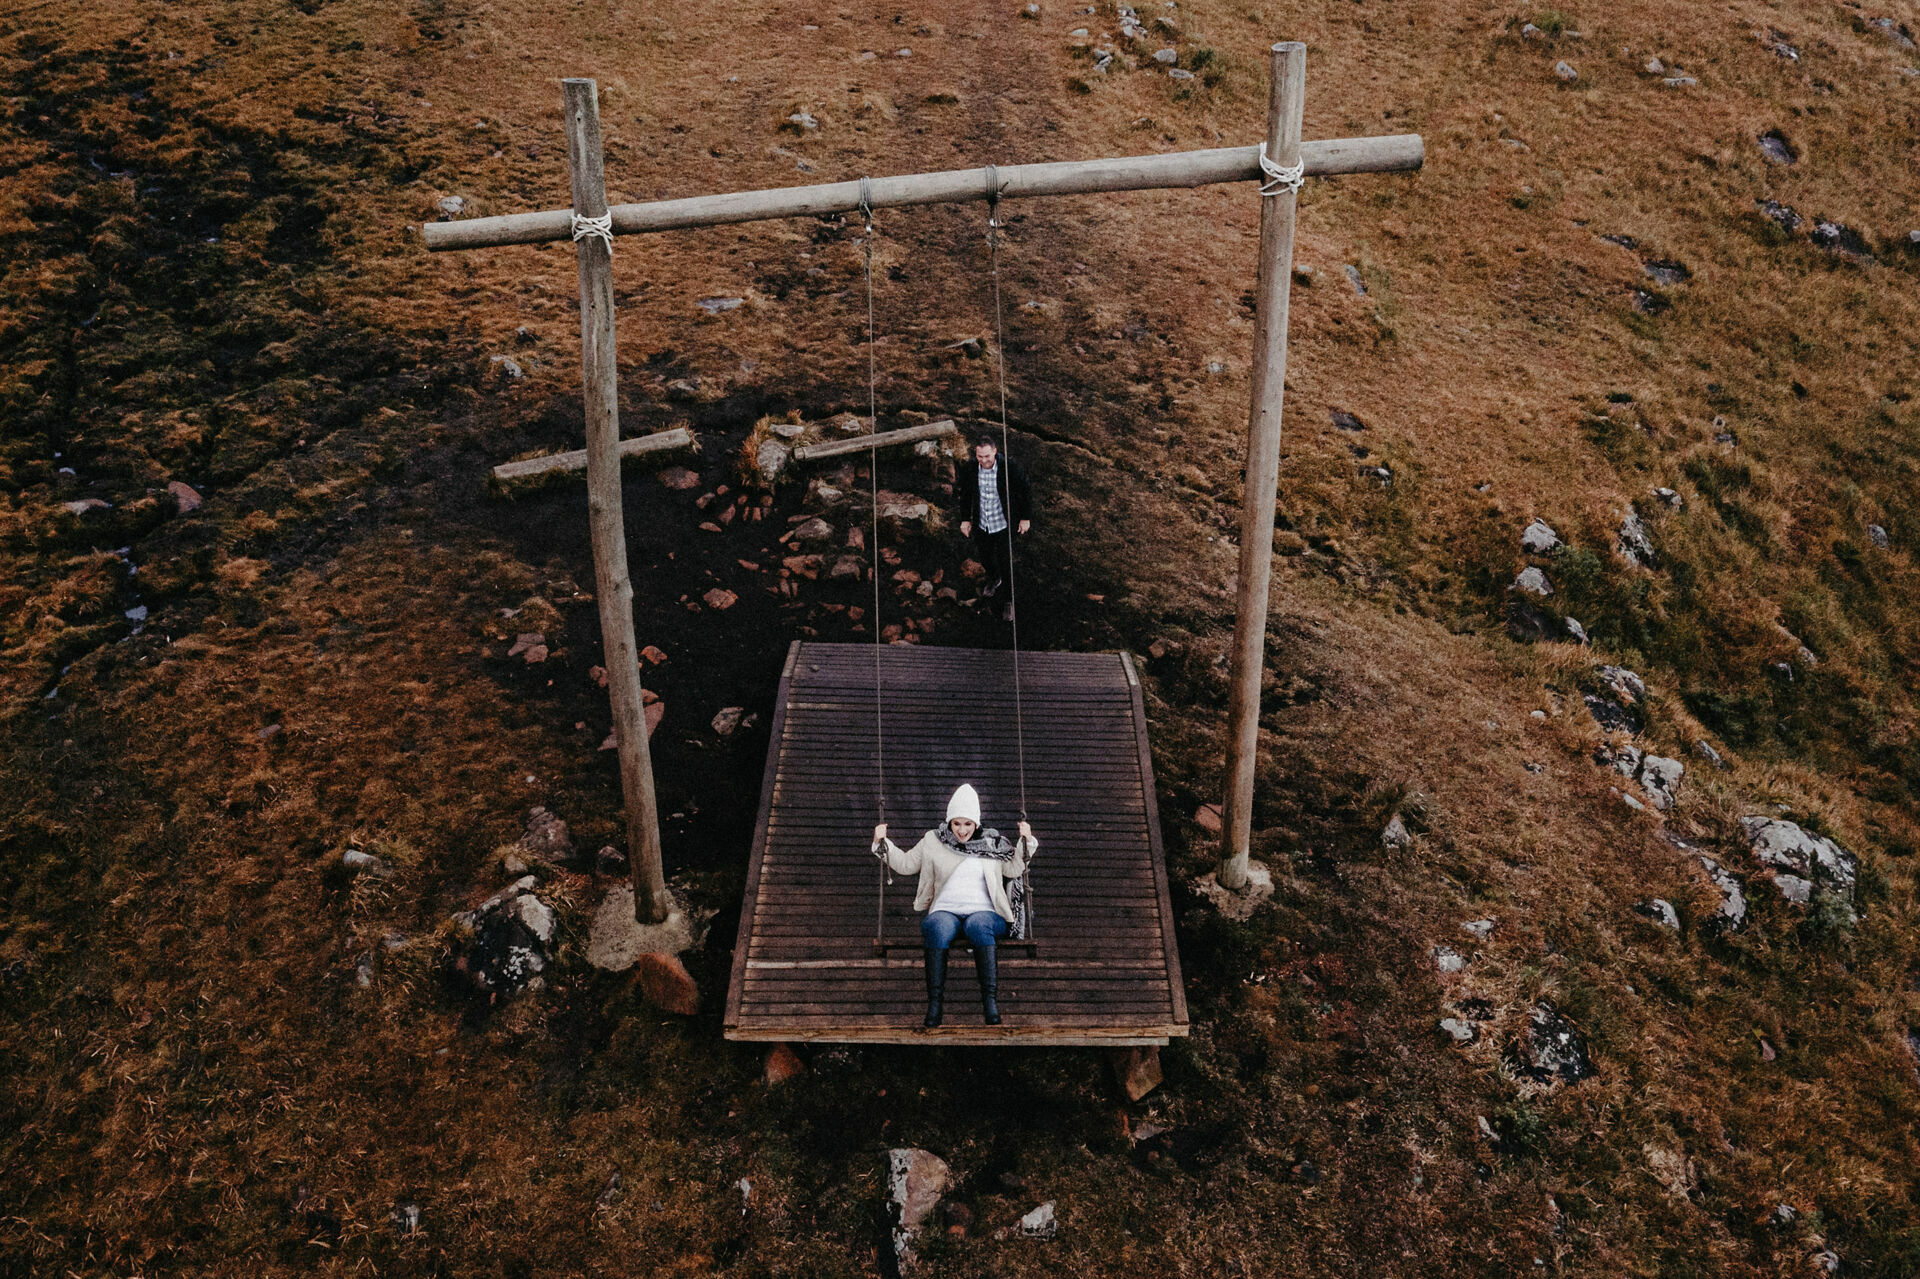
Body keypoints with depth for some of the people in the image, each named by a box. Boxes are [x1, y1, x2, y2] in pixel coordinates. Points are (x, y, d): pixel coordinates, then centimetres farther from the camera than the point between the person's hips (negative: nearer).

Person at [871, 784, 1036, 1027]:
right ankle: (934, 1003, -40)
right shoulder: (933, 842, 19)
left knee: (978, 925, -38)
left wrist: (1026, 842, 5)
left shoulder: (992, 843, 19)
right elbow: (905, 864, 19)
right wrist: (882, 843, 9)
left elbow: (1014, 869, 15)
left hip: (984, 911, 0)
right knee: (939, 928, -37)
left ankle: (991, 1002, -43)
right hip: (945, 910, 0)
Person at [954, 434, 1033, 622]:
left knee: (1006, 564, 6)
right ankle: (994, 579, 58)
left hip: (1003, 525, -3)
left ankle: (1010, 601, 28)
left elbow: (1025, 492, -8)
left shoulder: (1010, 468, -23)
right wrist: (965, 519, 7)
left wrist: (1026, 518, -3)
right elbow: (965, 494, 4)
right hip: (980, 525, 3)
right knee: (984, 555, 25)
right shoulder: (968, 469, -14)